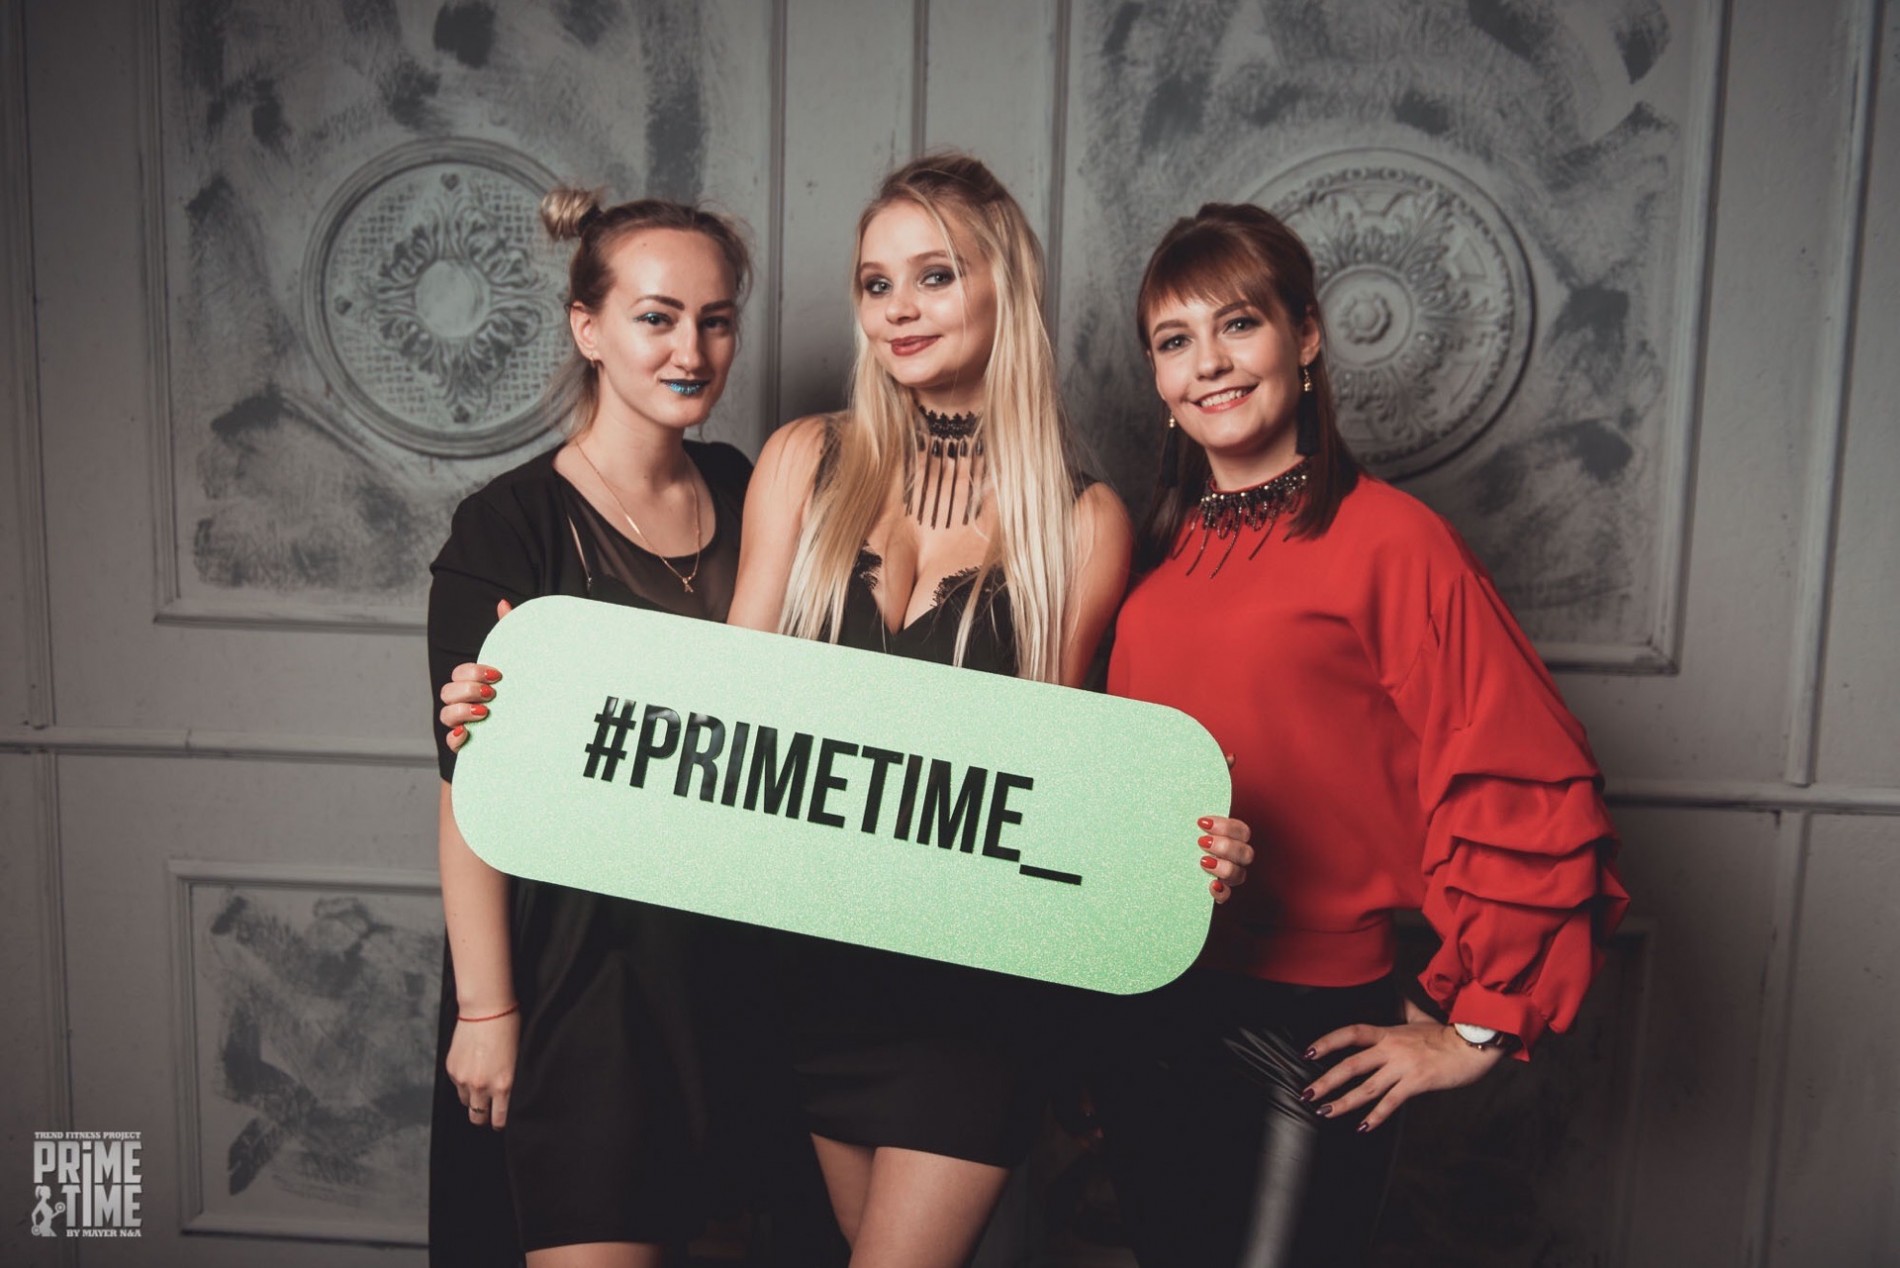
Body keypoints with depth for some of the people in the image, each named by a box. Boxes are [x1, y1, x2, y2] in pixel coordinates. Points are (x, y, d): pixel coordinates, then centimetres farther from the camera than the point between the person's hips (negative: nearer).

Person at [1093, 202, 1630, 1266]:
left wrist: (1477, 1023, -9)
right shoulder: (1159, 557, 7)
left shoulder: (1389, 539, -12)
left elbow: (1533, 795, -13)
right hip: (1144, 1017, 6)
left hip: (1309, 1027, -6)